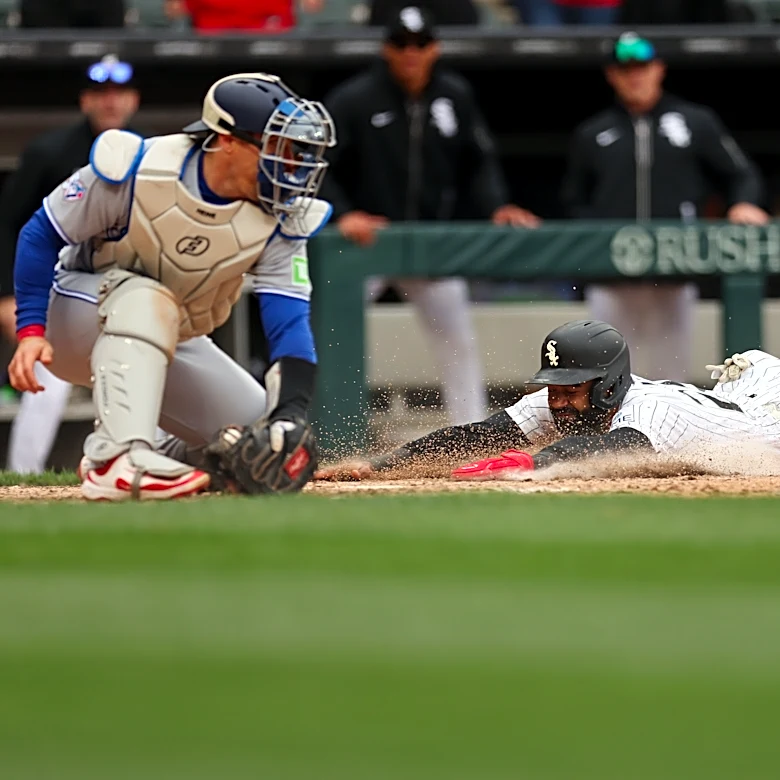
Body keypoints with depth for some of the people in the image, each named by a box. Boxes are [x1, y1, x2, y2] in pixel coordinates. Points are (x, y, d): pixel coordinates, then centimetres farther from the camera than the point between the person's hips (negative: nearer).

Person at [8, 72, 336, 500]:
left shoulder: (279, 220, -17)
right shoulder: (136, 170, -26)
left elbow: (287, 321, -24)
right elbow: (42, 234, -16)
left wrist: (292, 414, -38)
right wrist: (31, 330, -26)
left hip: (171, 343, 5)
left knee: (271, 448, -6)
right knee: (147, 300, -39)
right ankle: (118, 460, -45)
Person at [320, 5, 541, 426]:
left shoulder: (455, 96, 1)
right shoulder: (353, 99, -12)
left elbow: (479, 162, 8)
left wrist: (496, 206, -8)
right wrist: (341, 214, -26)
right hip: (364, 244, -4)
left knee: (459, 342, 8)